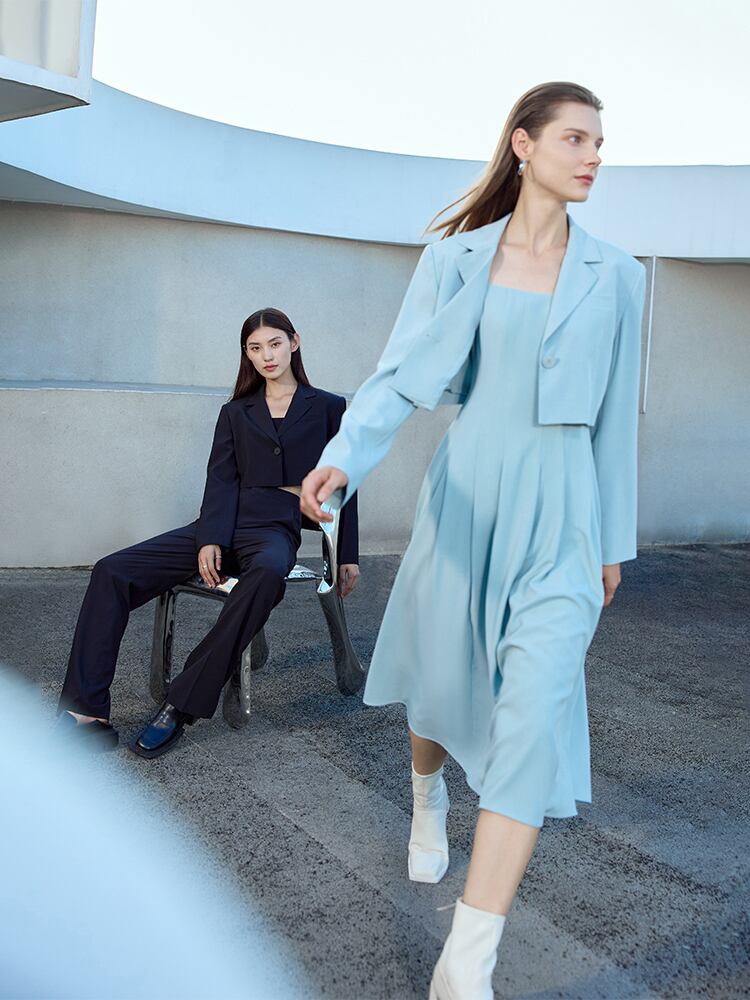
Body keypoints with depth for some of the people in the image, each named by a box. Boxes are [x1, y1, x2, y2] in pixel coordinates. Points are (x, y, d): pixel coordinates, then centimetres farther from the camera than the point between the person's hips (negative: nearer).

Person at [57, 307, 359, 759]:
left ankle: (181, 708, -34)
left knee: (268, 571, -42)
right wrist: (210, 540, -10)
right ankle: (86, 714, -22)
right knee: (113, 571, -17)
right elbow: (221, 480, 8)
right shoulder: (236, 413, 21)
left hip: (276, 527, -4)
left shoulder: (329, 409, 14)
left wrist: (348, 556, 6)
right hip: (226, 524, 4)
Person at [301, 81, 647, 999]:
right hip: (464, 496, 0)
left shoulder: (614, 275, 4)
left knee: (537, 716, -14)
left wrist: (614, 540, 11)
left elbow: (614, 414, 9)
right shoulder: (453, 258, 1)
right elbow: (398, 379, -6)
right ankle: (428, 800, 53)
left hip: (561, 514, 0)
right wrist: (341, 460, -26)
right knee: (443, 683, 15)